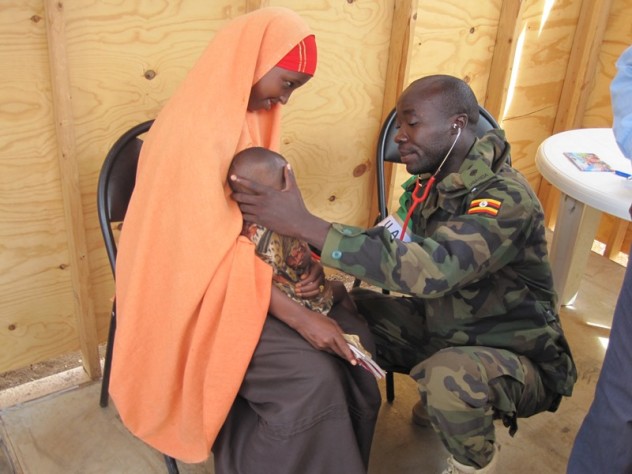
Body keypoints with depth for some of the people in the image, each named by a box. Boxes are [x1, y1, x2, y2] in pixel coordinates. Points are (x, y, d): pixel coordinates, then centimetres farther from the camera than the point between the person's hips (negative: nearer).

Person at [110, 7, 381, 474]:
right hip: (198, 292, -8)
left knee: (354, 338, -5)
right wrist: (298, 316, -27)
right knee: (309, 376, -22)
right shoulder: (196, 129, -23)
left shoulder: (251, 114, 5)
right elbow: (213, 250, -26)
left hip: (251, 274, 8)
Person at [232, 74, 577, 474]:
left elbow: (429, 269, -42)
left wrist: (306, 224, -43)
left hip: (518, 357, -6)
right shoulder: (433, 183, -3)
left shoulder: (506, 199, -28)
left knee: (449, 376, -37)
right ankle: (439, 400, 16)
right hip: (444, 330, 7)